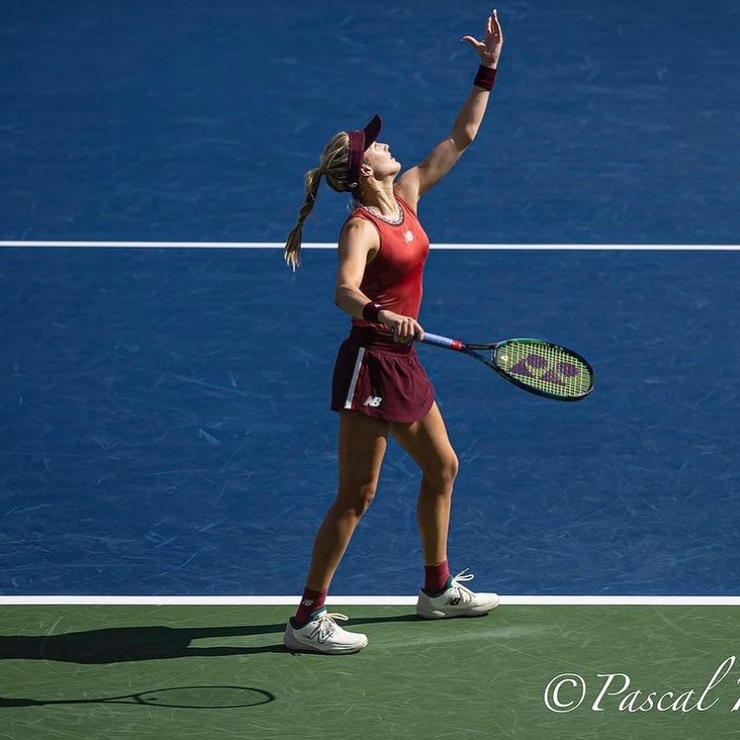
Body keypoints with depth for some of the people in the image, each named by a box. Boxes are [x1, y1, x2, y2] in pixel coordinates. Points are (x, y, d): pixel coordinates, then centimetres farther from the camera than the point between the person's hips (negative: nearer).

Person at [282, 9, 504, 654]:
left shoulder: (406, 195, 5)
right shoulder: (361, 228, -19)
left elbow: (463, 136, 12)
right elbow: (345, 292, -36)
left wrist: (488, 69, 10)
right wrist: (381, 315, -56)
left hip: (402, 362, 9)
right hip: (370, 364, -9)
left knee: (443, 467, 20)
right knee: (356, 496, -7)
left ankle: (438, 589, 37)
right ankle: (308, 619, -3)